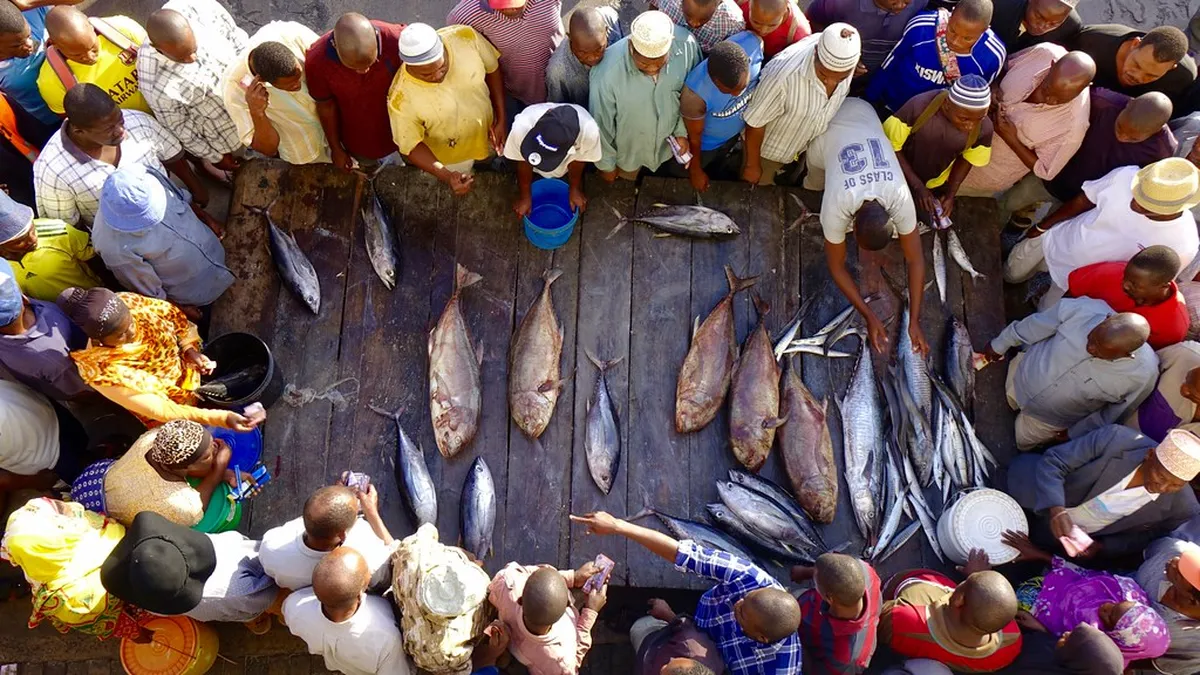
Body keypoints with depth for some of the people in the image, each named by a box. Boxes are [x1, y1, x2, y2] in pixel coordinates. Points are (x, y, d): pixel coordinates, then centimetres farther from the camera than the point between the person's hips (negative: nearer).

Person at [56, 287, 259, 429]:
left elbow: (171, 313, -6)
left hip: (187, 365, 4)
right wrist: (221, 418, -42)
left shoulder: (129, 303, -30)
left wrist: (190, 348, -19)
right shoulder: (104, 374, -39)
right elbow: (161, 410, -34)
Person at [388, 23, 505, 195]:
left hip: (487, 131, 3)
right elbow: (410, 146, -24)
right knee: (461, 195, 28)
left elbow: (492, 68, -13)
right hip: (450, 158, -3)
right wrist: (446, 176, -40)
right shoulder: (402, 99, -40)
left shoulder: (465, 37, -34)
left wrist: (501, 118, -15)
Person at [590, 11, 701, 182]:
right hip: (627, 148, -2)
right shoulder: (607, 73, -40)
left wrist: (683, 131, -4)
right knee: (627, 177, 29)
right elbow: (601, 124, -21)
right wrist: (606, 164, -8)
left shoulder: (686, 44, -31)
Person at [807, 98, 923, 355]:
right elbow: (836, 266, -27)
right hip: (826, 127, -2)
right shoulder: (836, 206, -39)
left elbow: (915, 259, -26)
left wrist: (915, 321, -29)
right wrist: (869, 316, -30)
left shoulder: (901, 197, -35)